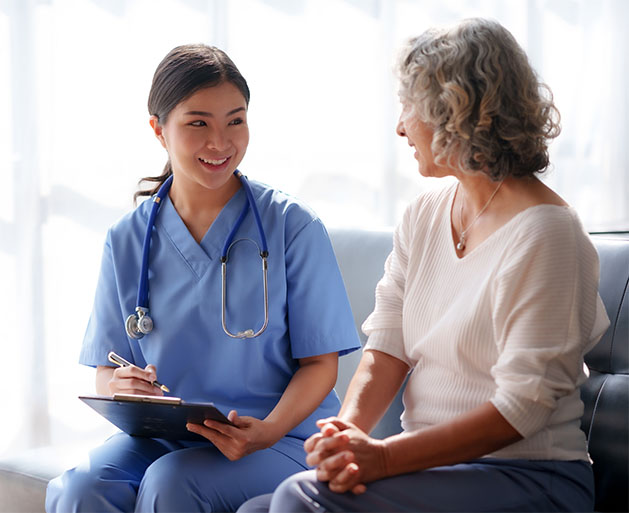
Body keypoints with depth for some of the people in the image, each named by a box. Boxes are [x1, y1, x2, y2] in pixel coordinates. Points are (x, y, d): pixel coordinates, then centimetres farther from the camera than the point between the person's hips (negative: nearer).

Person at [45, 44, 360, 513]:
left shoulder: (293, 227, -2)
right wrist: (119, 389, -16)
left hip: (283, 439, -2)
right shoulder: (128, 241, 7)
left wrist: (269, 430, -20)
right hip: (160, 437, 2)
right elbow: (107, 371, 9)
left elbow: (319, 362, -2)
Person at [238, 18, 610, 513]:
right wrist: (349, 428, -16)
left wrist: (384, 456, -24)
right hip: (435, 466, 7)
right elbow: (388, 346, 5)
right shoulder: (424, 214, 10)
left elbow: (523, 406, -18)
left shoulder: (543, 234, -15)